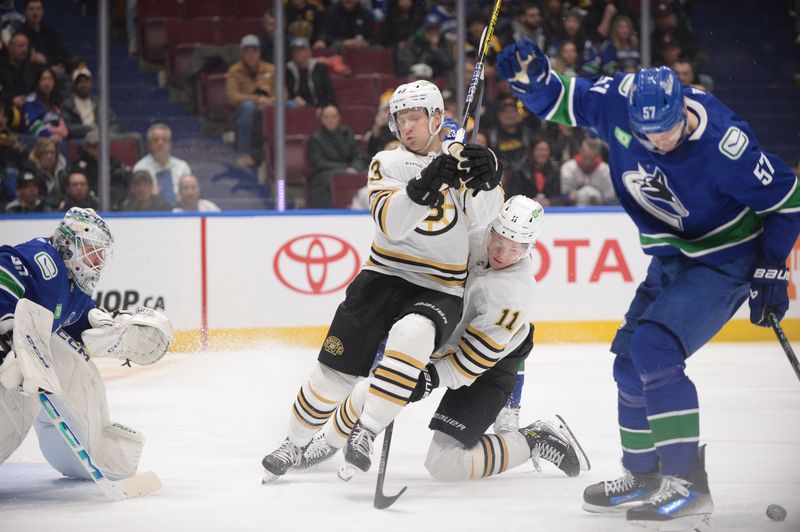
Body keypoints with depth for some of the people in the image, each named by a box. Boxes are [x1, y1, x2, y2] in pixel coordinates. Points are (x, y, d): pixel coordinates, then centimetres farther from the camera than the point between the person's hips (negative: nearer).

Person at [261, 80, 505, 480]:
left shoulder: (466, 161, 3)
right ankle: (296, 443, 23)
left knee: (412, 334, -35)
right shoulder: (387, 164, 3)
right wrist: (423, 187, -33)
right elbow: (391, 224, -14)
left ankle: (366, 433, -31)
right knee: (336, 369, -3)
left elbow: (481, 214, -15)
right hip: (384, 279, 2)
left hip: (440, 292, -2)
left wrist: (486, 182, -37)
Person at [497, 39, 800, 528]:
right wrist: (533, 76, -23)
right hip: (672, 258, 8)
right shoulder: (619, 102, -17)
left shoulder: (723, 146, -31)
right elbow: (559, 102, -1)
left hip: (725, 261, -7)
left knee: (654, 349, -23)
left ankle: (688, 484, -21)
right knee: (631, 360, 11)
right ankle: (645, 477, 27)